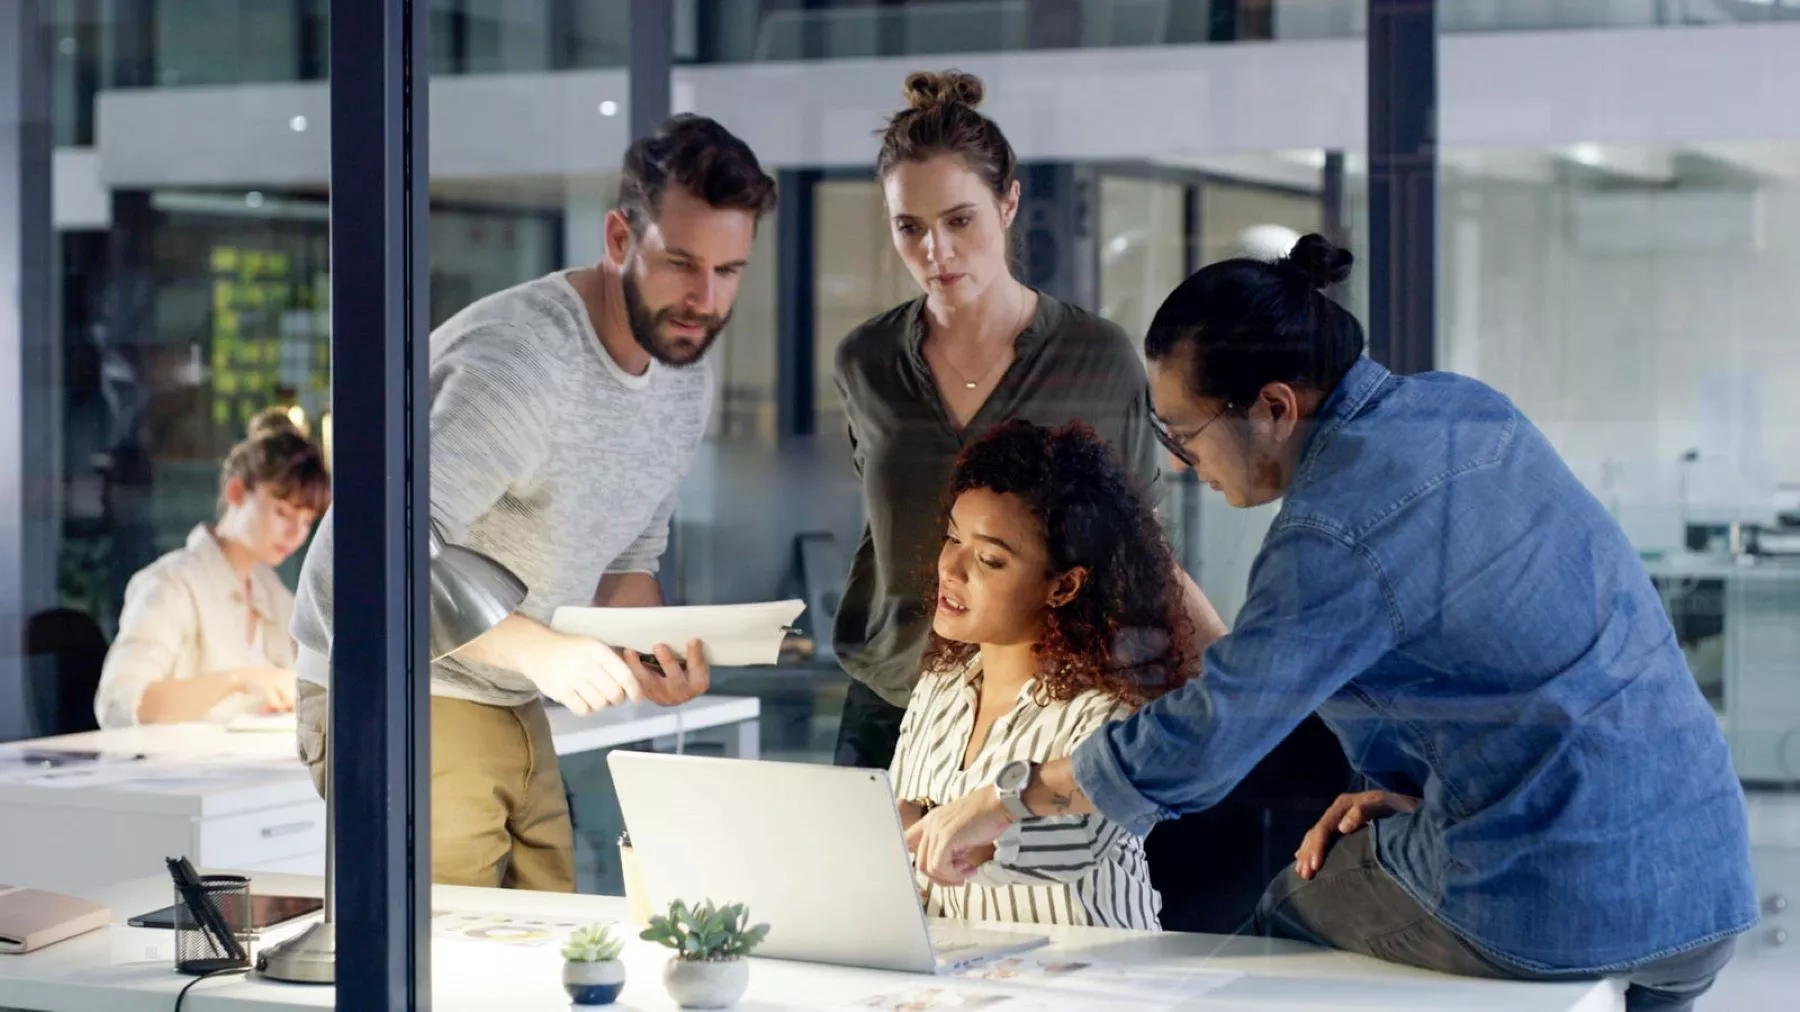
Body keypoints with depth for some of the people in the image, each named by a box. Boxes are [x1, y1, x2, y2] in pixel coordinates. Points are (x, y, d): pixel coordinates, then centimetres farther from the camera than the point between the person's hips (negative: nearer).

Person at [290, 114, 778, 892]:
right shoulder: (519, 361, -25)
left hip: (515, 708, 9)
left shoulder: (687, 376, 5)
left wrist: (659, 655, -5)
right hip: (403, 701, -8)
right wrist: (539, 650, -37)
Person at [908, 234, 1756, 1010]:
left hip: (1557, 913, -7)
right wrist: (1412, 783, 10)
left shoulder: (1336, 529, -17)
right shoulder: (1464, 407, 8)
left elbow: (1194, 739, -14)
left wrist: (1001, 801, -2)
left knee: (1289, 911, 17)